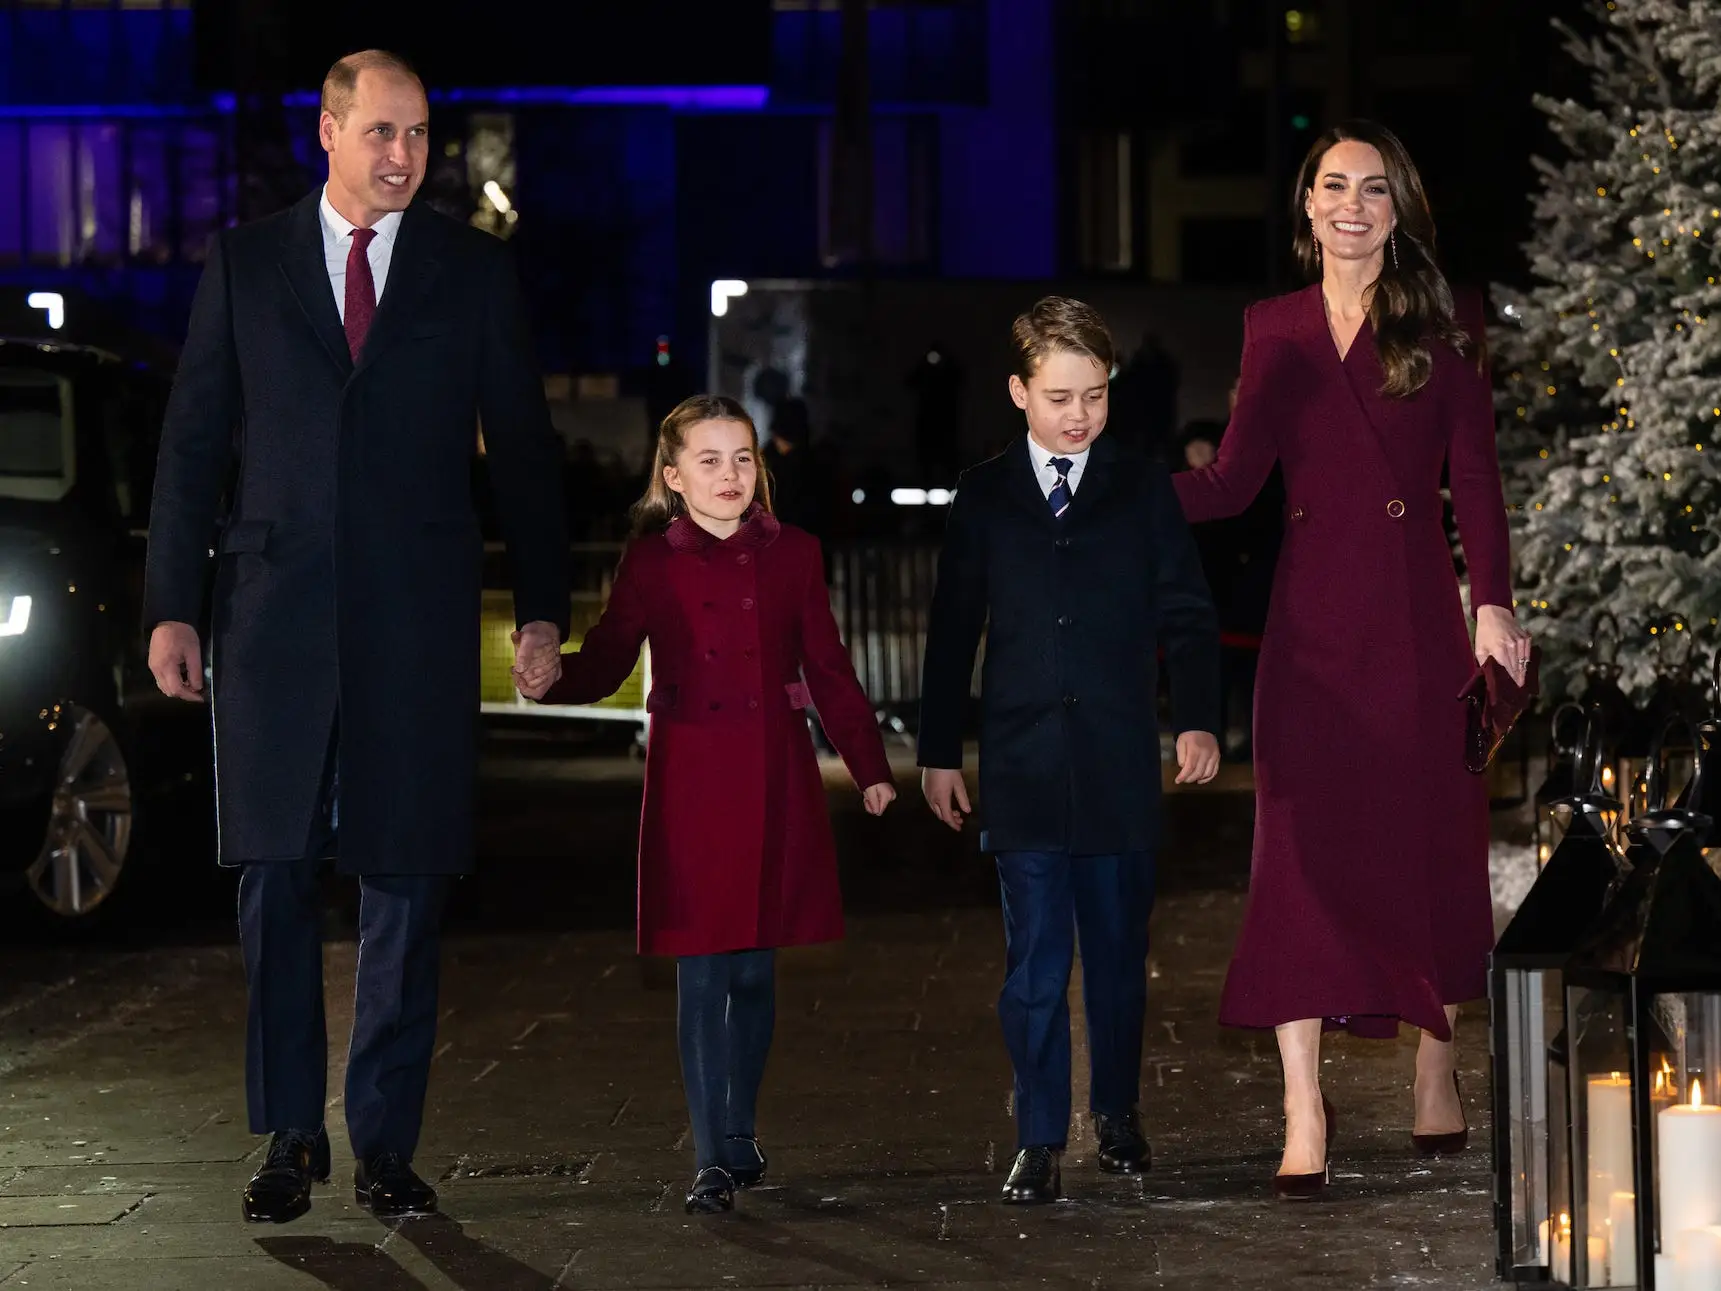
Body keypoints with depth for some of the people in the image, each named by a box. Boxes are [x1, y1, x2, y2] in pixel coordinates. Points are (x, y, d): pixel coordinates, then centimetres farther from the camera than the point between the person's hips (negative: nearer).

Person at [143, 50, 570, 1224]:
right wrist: (173, 607, 2)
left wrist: (544, 610, 2)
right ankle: (292, 1136, 11)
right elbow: (195, 444, 8)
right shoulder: (246, 264, 8)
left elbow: (524, 449, 8)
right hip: (278, 617, 0)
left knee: (405, 887, 2)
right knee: (276, 884, 2)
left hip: (419, 625, 0)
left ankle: (386, 1140, 10)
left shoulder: (474, 271, 7)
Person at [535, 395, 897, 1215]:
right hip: (691, 782, -2)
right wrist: (548, 675, -24)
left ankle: (741, 1136, 22)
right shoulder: (651, 561, 1)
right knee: (702, 975, -3)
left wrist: (870, 768, 8)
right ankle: (713, 1159, 0)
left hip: (775, 781, 2)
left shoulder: (791, 553, 6)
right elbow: (606, 663, -3)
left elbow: (828, 669, 9)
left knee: (756, 969, 8)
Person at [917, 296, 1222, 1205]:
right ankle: (1040, 1139, 4)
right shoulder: (983, 498, 6)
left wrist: (1198, 720, -8)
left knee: (1119, 955, 10)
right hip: (1022, 770, 0)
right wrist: (938, 753, 6)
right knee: (1034, 966, -2)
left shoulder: (1144, 489, 4)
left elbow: (1185, 613, 4)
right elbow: (953, 631, 8)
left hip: (1119, 769, 0)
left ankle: (1117, 1113, 26)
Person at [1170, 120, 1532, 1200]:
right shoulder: (1275, 330, 11)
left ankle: (1438, 1072, 21)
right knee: (1302, 847, -5)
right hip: (1313, 614, 1)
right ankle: (1304, 1118, -7)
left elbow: (1477, 482, -2)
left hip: (1417, 613, -1)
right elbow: (1232, 483, 4)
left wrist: (1493, 604, -15)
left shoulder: (1436, 330, 4)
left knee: (1430, 841, 4)